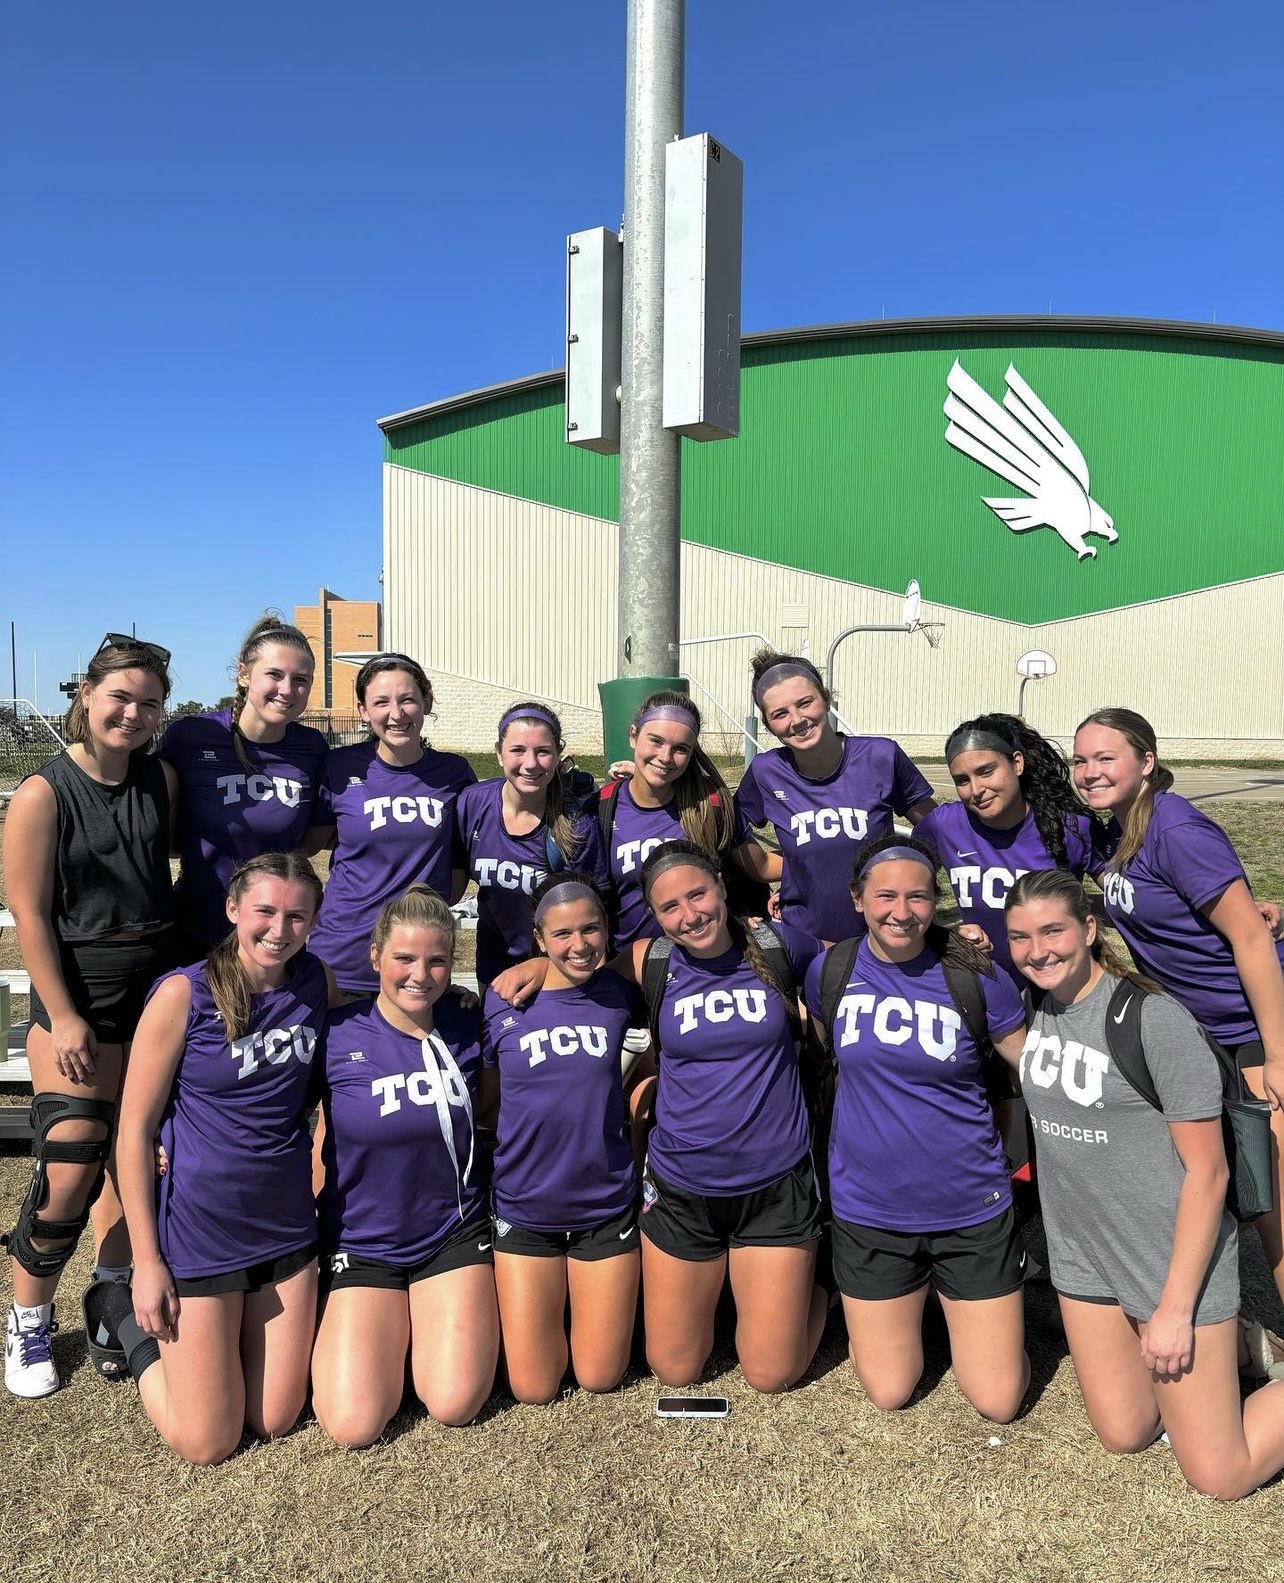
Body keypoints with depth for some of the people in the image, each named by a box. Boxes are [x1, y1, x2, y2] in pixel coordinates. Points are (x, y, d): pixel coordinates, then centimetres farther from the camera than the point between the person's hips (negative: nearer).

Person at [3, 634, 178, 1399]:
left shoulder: (162, 780, 2)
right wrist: (63, 1017, -13)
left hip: (160, 982, 4)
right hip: (79, 990, -4)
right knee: (71, 1167, -5)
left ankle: (113, 1296, 31)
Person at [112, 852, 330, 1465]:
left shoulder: (316, 981, -3)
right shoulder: (182, 995, -17)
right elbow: (134, 1132, -11)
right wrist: (147, 1261, -11)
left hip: (287, 1224, 5)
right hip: (198, 1229, -4)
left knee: (276, 1420, 13)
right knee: (208, 1443, 6)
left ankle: (223, 1331, 40)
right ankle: (135, 1320, 29)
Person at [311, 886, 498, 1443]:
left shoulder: (467, 1028, -6)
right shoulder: (337, 1035, -14)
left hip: (455, 1234, 1)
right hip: (362, 1243, -1)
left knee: (455, 1406, -11)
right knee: (355, 1425, -10)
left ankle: (425, 1320, 21)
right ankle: (390, 1328, 21)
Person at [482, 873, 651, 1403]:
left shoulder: (620, 996, -4)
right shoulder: (501, 1003, -9)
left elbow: (644, 1078, 10)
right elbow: (485, 1099, 1)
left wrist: (637, 1086, -7)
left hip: (607, 1206, 1)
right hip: (525, 1207, -1)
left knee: (600, 1378, 10)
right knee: (533, 1388, 6)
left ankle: (600, 1298, 38)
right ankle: (529, 1311, 34)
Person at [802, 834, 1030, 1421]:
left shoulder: (975, 974, -12)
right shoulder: (829, 971, -6)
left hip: (971, 1211, -1)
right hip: (869, 1213, 1)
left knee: (998, 1402, 7)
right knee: (889, 1393, 12)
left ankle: (955, 1304, 34)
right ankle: (914, 1300, 40)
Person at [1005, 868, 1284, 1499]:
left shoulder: (1156, 1019, -21)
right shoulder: (1034, 1009, -3)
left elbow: (1207, 1171, -18)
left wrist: (1175, 1309, -17)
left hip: (1176, 1261, -5)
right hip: (1082, 1259, 6)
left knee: (1219, 1477, 3)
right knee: (1123, 1436, 17)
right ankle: (1227, 1344, 35)